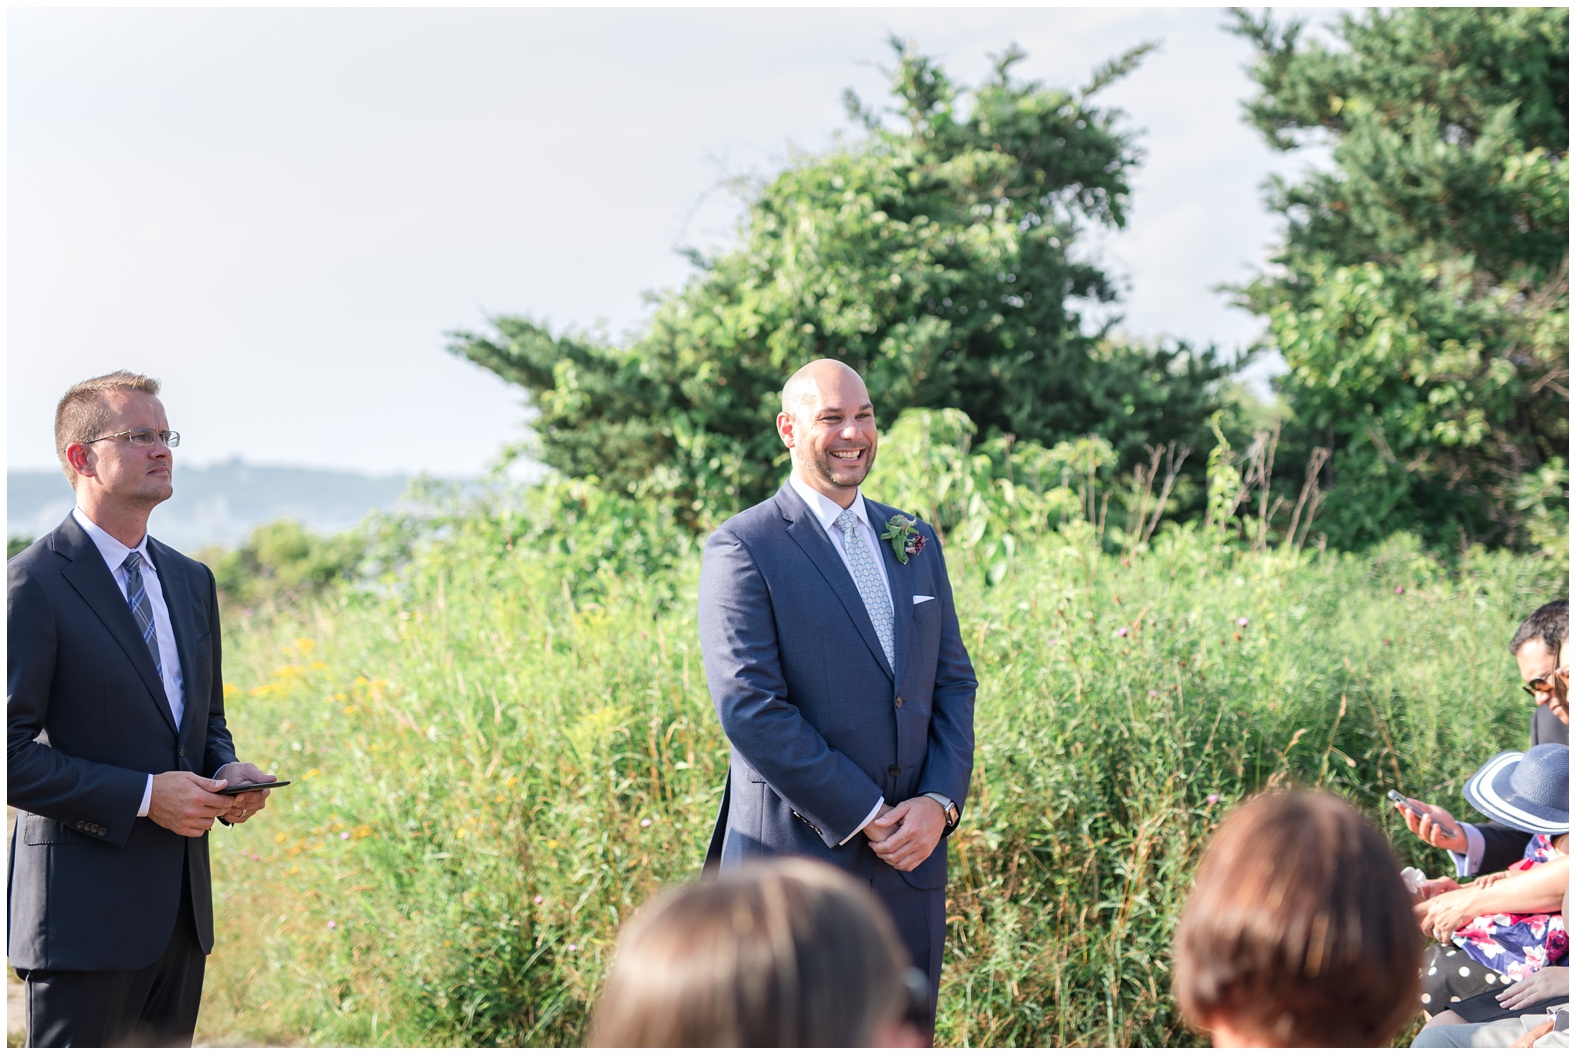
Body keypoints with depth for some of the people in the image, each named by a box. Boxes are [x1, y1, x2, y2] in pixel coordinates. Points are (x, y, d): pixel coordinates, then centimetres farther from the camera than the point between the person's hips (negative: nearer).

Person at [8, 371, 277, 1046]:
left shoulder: (191, 581, 15)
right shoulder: (33, 583, -10)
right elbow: (12, 756, -15)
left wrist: (227, 771, 2)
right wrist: (143, 796, -18)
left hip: (182, 908, 7)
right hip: (85, 911, -7)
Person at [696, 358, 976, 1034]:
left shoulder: (913, 542, 13)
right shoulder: (743, 549, -7)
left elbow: (953, 680, 13)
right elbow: (750, 708, -15)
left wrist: (941, 802, -4)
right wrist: (865, 817, -15)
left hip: (911, 855, 6)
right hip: (795, 858, -6)